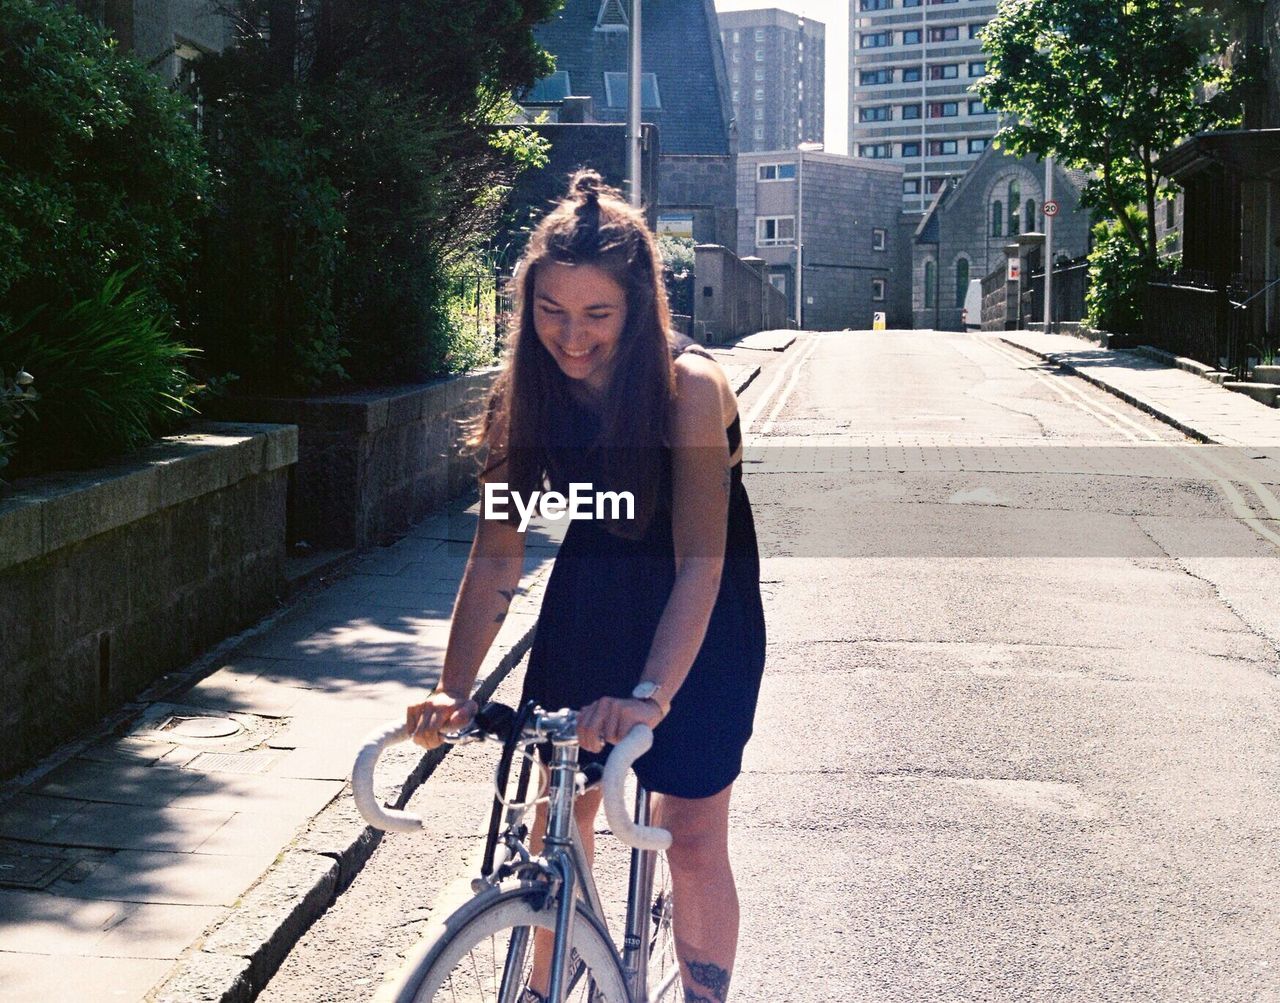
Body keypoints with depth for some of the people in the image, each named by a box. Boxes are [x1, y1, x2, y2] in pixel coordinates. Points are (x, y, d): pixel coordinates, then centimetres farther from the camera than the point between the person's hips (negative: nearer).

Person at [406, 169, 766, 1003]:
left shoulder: (690, 386, -29)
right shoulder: (530, 393, -14)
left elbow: (700, 561, -35)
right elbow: (497, 552, -16)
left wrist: (650, 693, -46)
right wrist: (454, 688, -27)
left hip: (700, 621, -4)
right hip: (590, 598, 4)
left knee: (692, 839, -3)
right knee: (559, 813, 7)